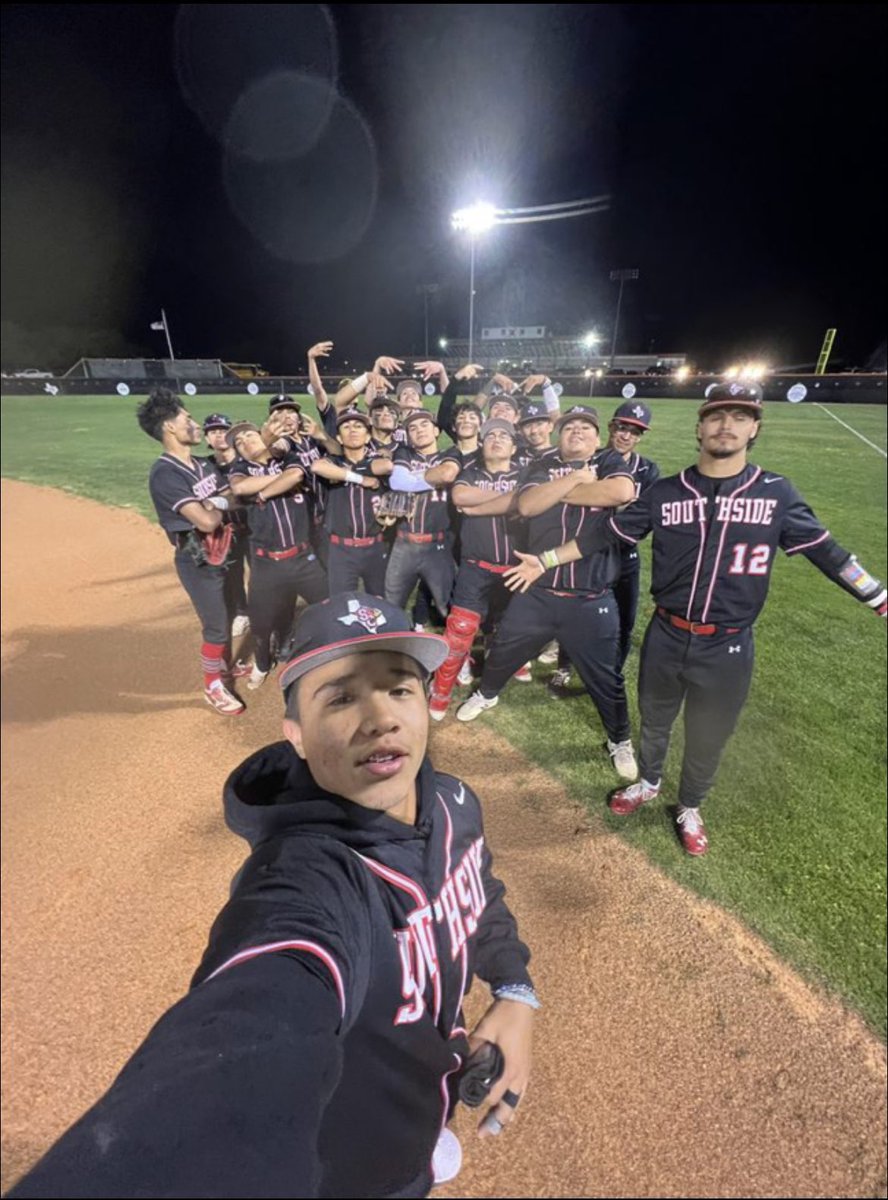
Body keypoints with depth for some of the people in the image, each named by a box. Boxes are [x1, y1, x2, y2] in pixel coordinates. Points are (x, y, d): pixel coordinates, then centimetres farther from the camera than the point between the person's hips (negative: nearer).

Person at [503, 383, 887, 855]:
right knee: (654, 722, 22)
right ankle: (648, 782, 51)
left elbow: (825, 551, 1)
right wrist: (544, 559, -4)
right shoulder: (665, 492, -4)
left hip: (728, 648, 0)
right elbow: (604, 533, -1)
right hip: (666, 638, 1)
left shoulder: (777, 493, -4)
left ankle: (689, 808, 46)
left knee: (707, 740, 17)